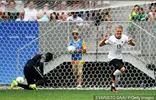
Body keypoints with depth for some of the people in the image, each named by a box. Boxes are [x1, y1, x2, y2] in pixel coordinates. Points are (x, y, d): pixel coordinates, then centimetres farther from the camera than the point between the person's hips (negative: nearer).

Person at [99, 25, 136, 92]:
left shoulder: (124, 37, -7)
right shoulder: (111, 38, -19)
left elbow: (133, 44, -3)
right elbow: (100, 44, -20)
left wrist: (131, 41, -27)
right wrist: (104, 39, -40)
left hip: (119, 57, 6)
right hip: (112, 57, -6)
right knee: (122, 69, -25)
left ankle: (113, 87, 31)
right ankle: (114, 75, 4)